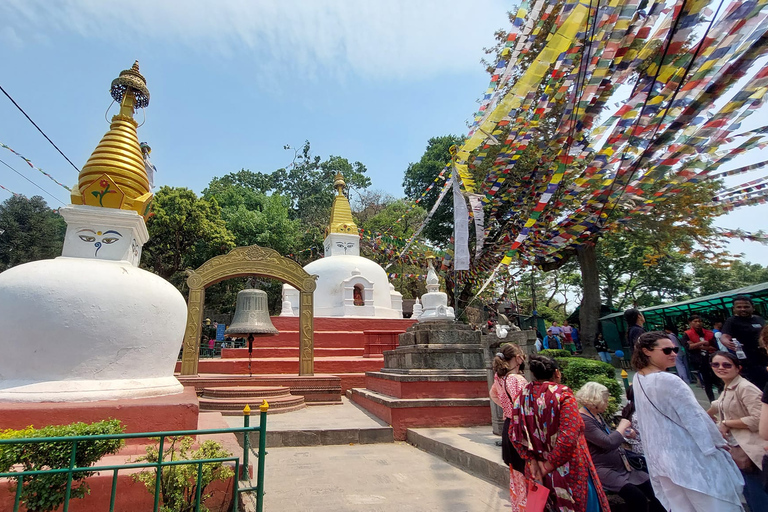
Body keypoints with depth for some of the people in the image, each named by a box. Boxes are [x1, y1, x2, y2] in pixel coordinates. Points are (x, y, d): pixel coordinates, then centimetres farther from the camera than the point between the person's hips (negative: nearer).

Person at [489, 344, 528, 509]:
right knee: (525, 476, 4)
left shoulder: (500, 377, 3)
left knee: (515, 476, 23)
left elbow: (493, 394, 21)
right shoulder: (518, 379, -24)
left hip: (508, 428, 9)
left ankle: (516, 506, 36)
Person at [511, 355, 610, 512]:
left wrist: (533, 460, -3)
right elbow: (569, 437, -25)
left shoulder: (523, 395, -3)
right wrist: (548, 466, -17)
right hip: (567, 472, -5)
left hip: (537, 472, 5)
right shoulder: (563, 394, -17)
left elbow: (514, 434, -3)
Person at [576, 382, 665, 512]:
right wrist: (621, 427, -10)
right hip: (603, 470, -10)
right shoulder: (582, 421, -22)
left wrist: (625, 433, 8)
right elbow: (609, 443, -27)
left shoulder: (596, 414, 11)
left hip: (621, 466, 10)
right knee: (637, 498, -23)